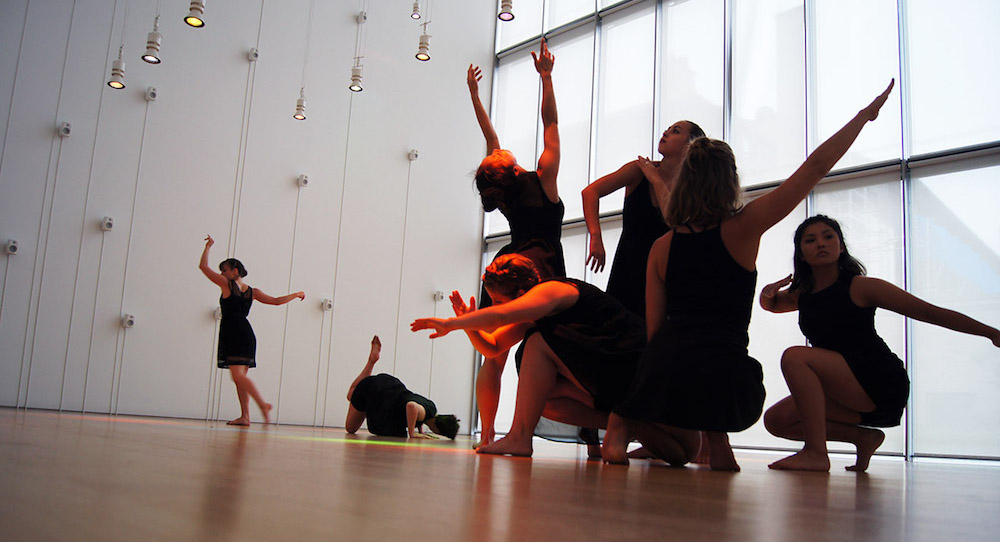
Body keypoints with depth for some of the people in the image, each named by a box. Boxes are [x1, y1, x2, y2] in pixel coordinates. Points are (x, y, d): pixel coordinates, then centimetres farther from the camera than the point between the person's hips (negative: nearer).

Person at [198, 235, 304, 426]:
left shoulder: (227, 284, -2)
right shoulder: (252, 292, 12)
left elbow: (203, 266, 3)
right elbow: (276, 301, 12)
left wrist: (208, 246, 15)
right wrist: (296, 294, 27)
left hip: (232, 335, -7)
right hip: (246, 335, 7)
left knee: (238, 375, -14)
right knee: (240, 376, 9)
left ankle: (262, 404, -25)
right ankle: (245, 416, 6)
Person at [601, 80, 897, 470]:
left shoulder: (661, 247, 9)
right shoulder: (742, 229, -1)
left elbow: (654, 327, 10)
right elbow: (815, 167, 4)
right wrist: (866, 114, 15)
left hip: (661, 370, 3)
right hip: (721, 377, -3)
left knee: (682, 453, 33)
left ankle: (625, 425, -2)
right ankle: (719, 444, 10)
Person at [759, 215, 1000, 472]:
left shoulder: (861, 287, -7)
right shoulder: (800, 295, 9)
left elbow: (930, 312, -8)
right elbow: (770, 304, 31)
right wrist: (767, 293, 5)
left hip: (883, 385, -7)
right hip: (854, 397, 7)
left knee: (794, 356, -24)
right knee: (776, 421, -2)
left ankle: (816, 453, -25)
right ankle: (863, 437, 7)